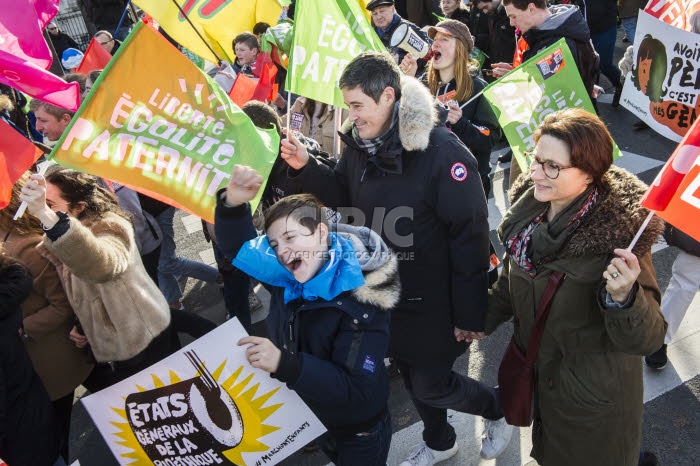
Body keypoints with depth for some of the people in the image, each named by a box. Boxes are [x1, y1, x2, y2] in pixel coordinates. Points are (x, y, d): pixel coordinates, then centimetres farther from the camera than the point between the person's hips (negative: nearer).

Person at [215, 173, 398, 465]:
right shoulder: (286, 277, -12)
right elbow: (239, 243, -5)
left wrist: (285, 364, -44)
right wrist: (232, 203, -28)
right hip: (309, 419, 6)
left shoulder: (361, 302, -31)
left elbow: (357, 389, -33)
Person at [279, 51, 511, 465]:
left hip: (432, 299, -6)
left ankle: (498, 409, 38)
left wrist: (469, 313, -17)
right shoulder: (361, 143, -4)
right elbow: (344, 195, 12)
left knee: (430, 386, 6)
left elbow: (471, 236, -21)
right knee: (411, 372, 22)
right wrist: (306, 167, -7)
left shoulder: (442, 151, -24)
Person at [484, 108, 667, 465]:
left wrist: (623, 298, -44)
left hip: (594, 401, -5)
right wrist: (481, 320, 13)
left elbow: (648, 339, -26)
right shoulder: (529, 206, -11)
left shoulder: (620, 234, -29)